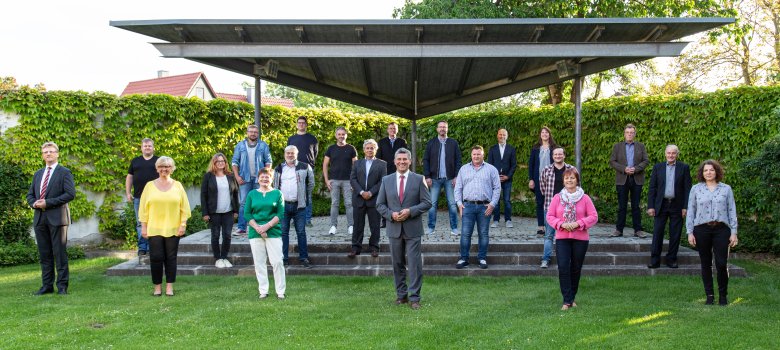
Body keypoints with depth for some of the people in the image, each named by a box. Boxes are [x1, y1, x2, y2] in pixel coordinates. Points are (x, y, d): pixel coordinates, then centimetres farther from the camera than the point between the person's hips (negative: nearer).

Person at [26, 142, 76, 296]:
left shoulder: (64, 172, 0)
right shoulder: (38, 174, 20)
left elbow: (70, 194, -10)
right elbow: (30, 195, 21)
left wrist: (48, 203, -14)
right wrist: (34, 203, -3)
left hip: (57, 218, -6)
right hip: (40, 218, 6)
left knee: (60, 253, -3)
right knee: (44, 254, 8)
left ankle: (62, 286, 2)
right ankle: (47, 285, 13)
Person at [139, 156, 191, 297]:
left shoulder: (177, 185, 5)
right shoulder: (150, 185, 4)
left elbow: (184, 207, 4)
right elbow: (143, 208, 4)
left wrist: (183, 224, -2)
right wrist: (143, 227, 0)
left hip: (173, 229, 0)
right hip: (154, 229, 0)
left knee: (171, 258, 4)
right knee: (156, 258, 0)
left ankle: (169, 287, 12)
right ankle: (157, 287, 12)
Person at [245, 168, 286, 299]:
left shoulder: (277, 193, 4)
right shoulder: (252, 194, 9)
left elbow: (281, 214, -3)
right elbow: (247, 214, 4)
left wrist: (267, 226, -13)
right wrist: (257, 228, -10)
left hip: (273, 232, -2)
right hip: (255, 233, 2)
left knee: (277, 262, -5)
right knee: (259, 263, 5)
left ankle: (280, 291, 4)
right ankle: (263, 291, 13)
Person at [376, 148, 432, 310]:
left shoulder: (419, 179, 1)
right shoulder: (386, 180, 7)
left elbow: (427, 202, -2)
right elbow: (379, 204, 7)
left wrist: (410, 211, -15)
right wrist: (391, 214, -11)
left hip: (413, 229, -2)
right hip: (394, 228, 3)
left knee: (414, 264, -4)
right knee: (397, 264, 10)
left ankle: (414, 297, 3)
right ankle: (401, 295, 22)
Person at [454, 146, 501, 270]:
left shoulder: (491, 169, 7)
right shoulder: (464, 169, 13)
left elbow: (497, 188, 4)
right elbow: (458, 188, 12)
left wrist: (492, 204, -6)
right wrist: (459, 203, 1)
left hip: (485, 206, -1)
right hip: (468, 205, 1)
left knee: (484, 234, 4)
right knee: (465, 233, -1)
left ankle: (482, 258, 14)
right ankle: (463, 259, 6)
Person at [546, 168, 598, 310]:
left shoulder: (585, 198, -1)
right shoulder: (557, 198, 2)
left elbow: (594, 217, -1)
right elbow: (550, 216, 4)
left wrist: (578, 223, -14)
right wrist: (561, 224, -13)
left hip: (580, 238, 0)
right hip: (562, 238, 0)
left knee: (576, 269, 9)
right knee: (563, 267, -10)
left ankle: (572, 298, 26)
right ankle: (567, 300, -4)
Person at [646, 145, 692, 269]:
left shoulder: (684, 168, 2)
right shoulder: (657, 167, 5)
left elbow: (687, 189, 1)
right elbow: (652, 188, 4)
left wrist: (685, 207, -6)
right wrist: (650, 206, -3)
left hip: (677, 205, 0)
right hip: (661, 205, 0)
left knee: (675, 234, 5)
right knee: (657, 233, -2)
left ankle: (671, 259, 15)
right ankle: (654, 260, 3)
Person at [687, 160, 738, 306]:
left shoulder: (726, 189, 7)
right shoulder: (695, 189, 7)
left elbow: (732, 211, 7)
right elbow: (691, 211, 7)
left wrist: (734, 232, 1)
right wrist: (690, 232, 1)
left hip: (721, 229, -1)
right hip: (702, 229, 1)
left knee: (722, 263, -6)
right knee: (706, 264, 6)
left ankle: (723, 295, 11)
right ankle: (709, 295, 16)